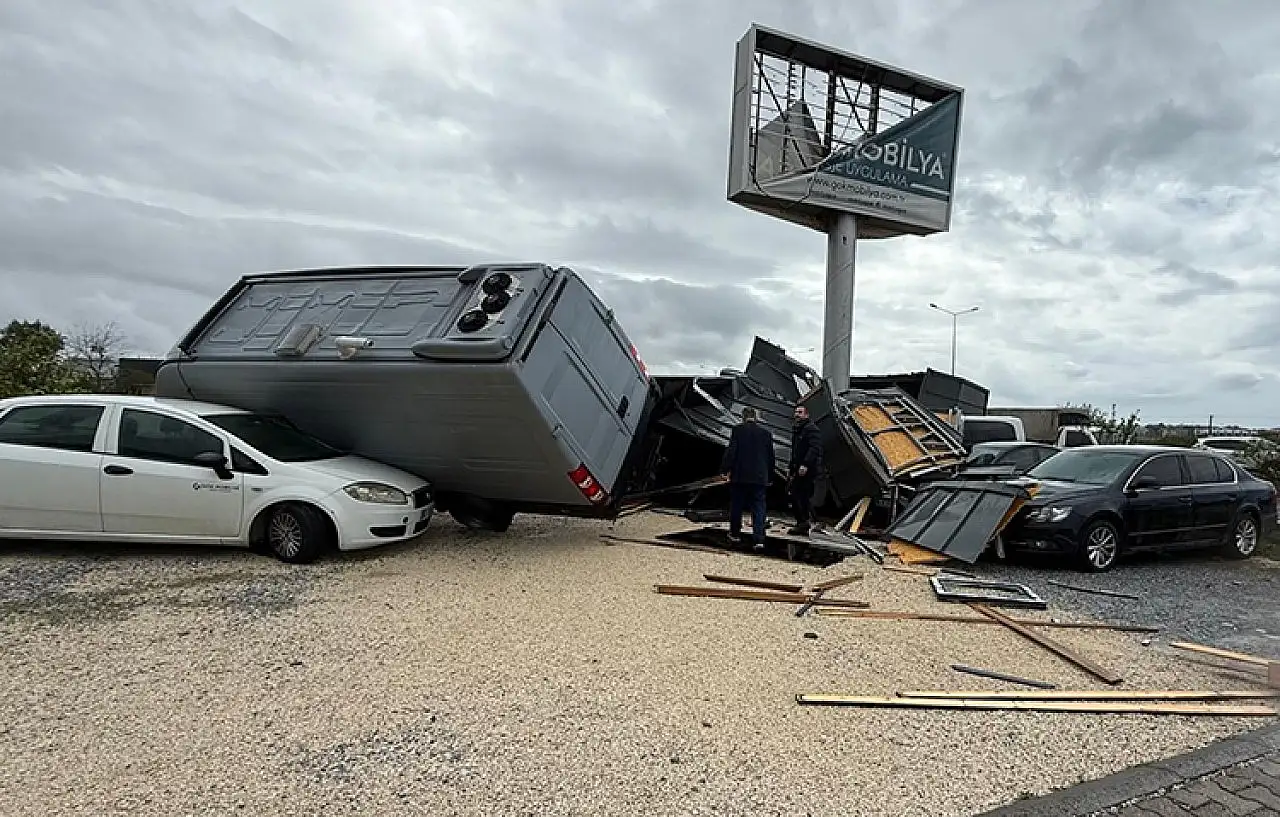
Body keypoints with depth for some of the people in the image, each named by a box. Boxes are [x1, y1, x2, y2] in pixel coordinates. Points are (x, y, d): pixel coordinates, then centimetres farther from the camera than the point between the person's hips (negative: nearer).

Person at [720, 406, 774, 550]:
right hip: (760, 477, 2)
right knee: (759, 508, 2)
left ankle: (735, 534, 25)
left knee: (736, 506, 13)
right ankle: (759, 539, -6)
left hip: (740, 475, -2)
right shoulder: (766, 432, 6)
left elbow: (731, 451, -9)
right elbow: (770, 456, 11)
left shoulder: (738, 430, -4)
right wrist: (769, 474, 20)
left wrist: (725, 469, -2)